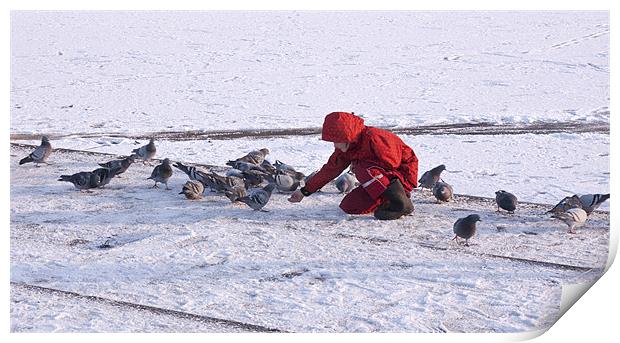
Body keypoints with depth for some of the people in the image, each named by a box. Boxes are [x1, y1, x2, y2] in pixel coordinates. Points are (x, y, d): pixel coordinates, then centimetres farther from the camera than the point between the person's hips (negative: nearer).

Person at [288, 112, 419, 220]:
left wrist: (358, 165, -13)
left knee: (362, 169, -33)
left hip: (402, 175, -9)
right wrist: (305, 191, 10)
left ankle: (399, 201, -29)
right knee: (348, 206, -3)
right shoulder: (345, 148, 2)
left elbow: (391, 163, -23)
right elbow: (330, 170, 10)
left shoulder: (372, 138, -24)